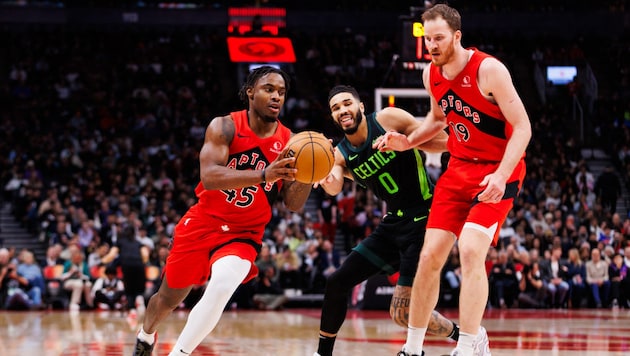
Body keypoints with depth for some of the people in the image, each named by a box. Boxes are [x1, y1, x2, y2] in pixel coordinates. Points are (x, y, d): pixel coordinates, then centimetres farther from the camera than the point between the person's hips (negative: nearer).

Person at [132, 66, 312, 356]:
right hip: (203, 224, 0)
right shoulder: (225, 127, -14)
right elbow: (209, 177, -29)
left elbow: (294, 204, -8)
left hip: (243, 234, 0)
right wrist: (263, 174, -42)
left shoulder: (289, 143, -8)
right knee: (169, 298, 15)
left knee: (221, 288, -30)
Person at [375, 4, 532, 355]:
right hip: (459, 168, 7)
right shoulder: (431, 74, 1)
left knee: (470, 250, -24)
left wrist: (501, 176, -30)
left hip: (498, 172, -7)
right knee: (430, 255, 2)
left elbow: (522, 127, -19)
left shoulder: (488, 70, -20)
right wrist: (407, 142, 4)